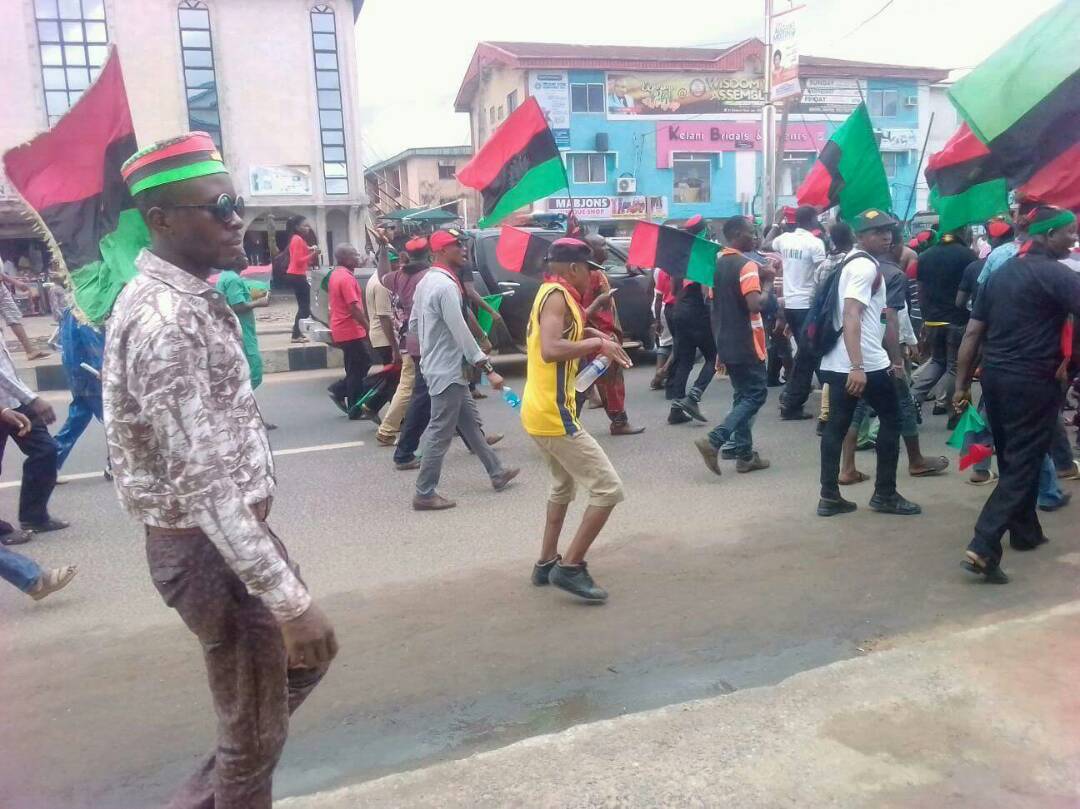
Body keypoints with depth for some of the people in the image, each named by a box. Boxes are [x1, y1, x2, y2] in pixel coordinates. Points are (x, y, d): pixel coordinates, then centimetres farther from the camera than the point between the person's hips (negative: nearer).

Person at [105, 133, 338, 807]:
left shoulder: (191, 299, 7)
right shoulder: (163, 321, -25)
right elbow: (204, 483, -29)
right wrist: (290, 600, -27)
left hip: (236, 527, 10)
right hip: (209, 547, -10)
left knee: (311, 653, 26)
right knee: (257, 731, 9)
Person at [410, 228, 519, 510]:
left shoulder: (426, 281, 10)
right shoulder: (446, 285, -21)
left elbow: (413, 322, 17)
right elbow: (461, 332, -25)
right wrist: (488, 369, -23)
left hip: (447, 367, 11)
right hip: (446, 370, -11)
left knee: (470, 422, 18)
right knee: (440, 433, -2)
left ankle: (497, 473, 31)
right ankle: (424, 495, 7)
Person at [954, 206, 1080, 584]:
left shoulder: (999, 273, 11)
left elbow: (972, 334, 9)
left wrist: (962, 385, 12)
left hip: (995, 376, 8)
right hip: (1033, 382, -8)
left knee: (1011, 459, 20)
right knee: (1023, 464, -4)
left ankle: (1025, 531, 34)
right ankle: (983, 547, -13)